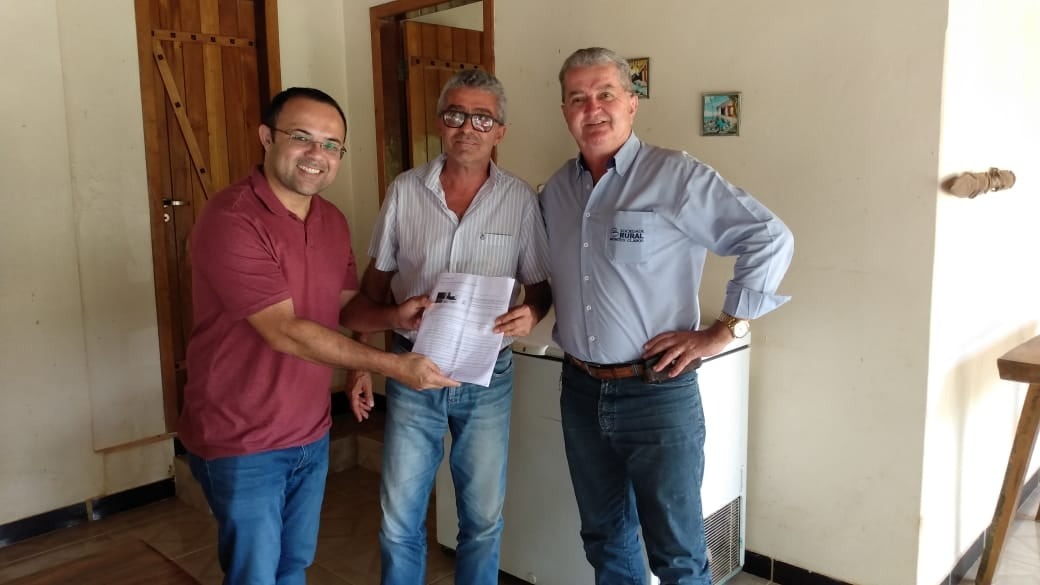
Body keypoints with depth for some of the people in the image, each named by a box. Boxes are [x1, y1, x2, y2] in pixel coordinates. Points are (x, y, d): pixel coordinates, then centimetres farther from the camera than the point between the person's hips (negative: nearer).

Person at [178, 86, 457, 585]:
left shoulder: (333, 222, 3)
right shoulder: (230, 221, -22)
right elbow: (285, 331, -25)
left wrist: (393, 317, -13)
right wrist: (392, 366, -26)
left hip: (311, 434, 7)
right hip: (242, 441, -7)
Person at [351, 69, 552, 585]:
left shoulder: (520, 200, -4)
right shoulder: (404, 191, -2)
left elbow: (541, 286, 3)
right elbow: (375, 284, 6)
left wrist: (531, 312, -19)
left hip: (488, 378, 0)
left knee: (483, 519, 14)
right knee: (399, 522, 11)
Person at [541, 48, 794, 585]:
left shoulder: (676, 176, -11)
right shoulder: (555, 189, 8)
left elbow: (771, 240, -15)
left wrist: (722, 331, -15)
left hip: (658, 393, -5)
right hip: (580, 390, 6)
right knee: (605, 538, 20)